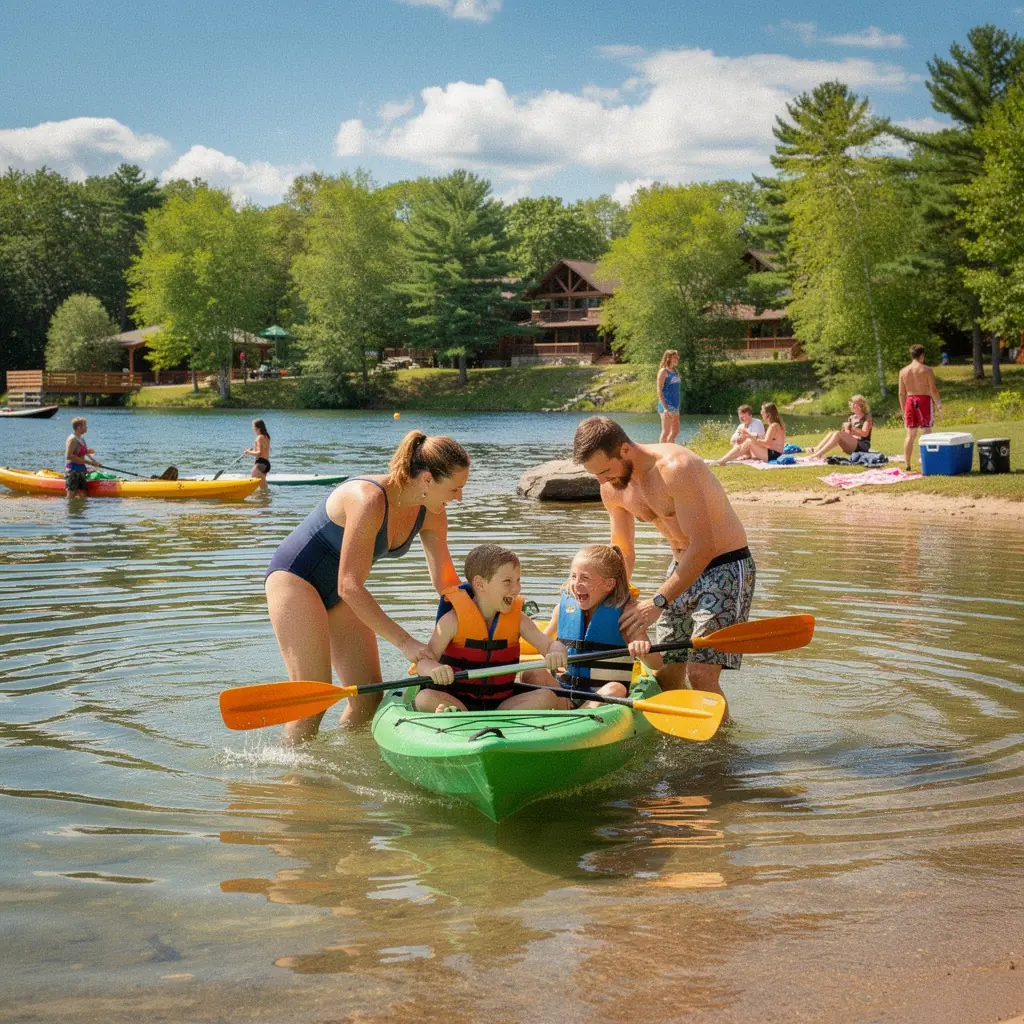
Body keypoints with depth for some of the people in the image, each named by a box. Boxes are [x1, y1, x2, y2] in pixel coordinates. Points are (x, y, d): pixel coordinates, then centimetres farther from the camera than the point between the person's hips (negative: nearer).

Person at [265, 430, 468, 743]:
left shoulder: (431, 513, -9)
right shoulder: (370, 499, -33)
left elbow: (446, 580, 4)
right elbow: (349, 587, -35)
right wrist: (405, 642, -37)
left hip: (338, 593, 8)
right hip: (295, 577, -8)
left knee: (370, 697, 2)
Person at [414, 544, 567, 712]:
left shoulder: (517, 618, 5)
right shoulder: (454, 620, -7)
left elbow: (552, 645, -2)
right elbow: (423, 662, -11)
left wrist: (556, 654, -29)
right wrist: (435, 670, -38)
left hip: (501, 702, 4)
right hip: (455, 700, -4)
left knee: (548, 696, -21)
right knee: (425, 698, -30)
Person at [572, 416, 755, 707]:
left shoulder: (675, 468, -27)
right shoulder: (612, 489, -2)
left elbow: (704, 547, -30)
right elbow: (622, 551, 12)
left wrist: (659, 602, -30)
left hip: (725, 567, -7)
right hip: (681, 569, 7)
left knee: (700, 674, -17)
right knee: (665, 674, 4)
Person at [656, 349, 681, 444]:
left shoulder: (675, 372, 14)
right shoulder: (663, 371, -9)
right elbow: (659, 390, -14)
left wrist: (677, 406, 16)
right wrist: (665, 408, -20)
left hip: (675, 405, 9)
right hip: (667, 405, -9)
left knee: (675, 432, 11)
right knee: (666, 432, -5)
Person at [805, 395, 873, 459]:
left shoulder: (867, 417, 1)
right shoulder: (852, 418, 19)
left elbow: (864, 433, -13)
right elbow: (847, 435, 11)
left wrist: (851, 429, -15)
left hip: (863, 446, -6)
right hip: (851, 448, 6)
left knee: (838, 434, -28)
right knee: (831, 433, -16)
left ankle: (819, 454, -44)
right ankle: (815, 450, -38)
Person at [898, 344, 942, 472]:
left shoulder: (903, 371, 6)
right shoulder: (927, 370, -6)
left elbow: (901, 393, 7)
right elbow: (933, 390, -9)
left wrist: (903, 410, 13)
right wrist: (938, 404, 5)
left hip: (909, 402, 4)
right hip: (924, 401, -4)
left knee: (911, 435, 9)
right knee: (926, 433, 1)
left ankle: (907, 465, 7)